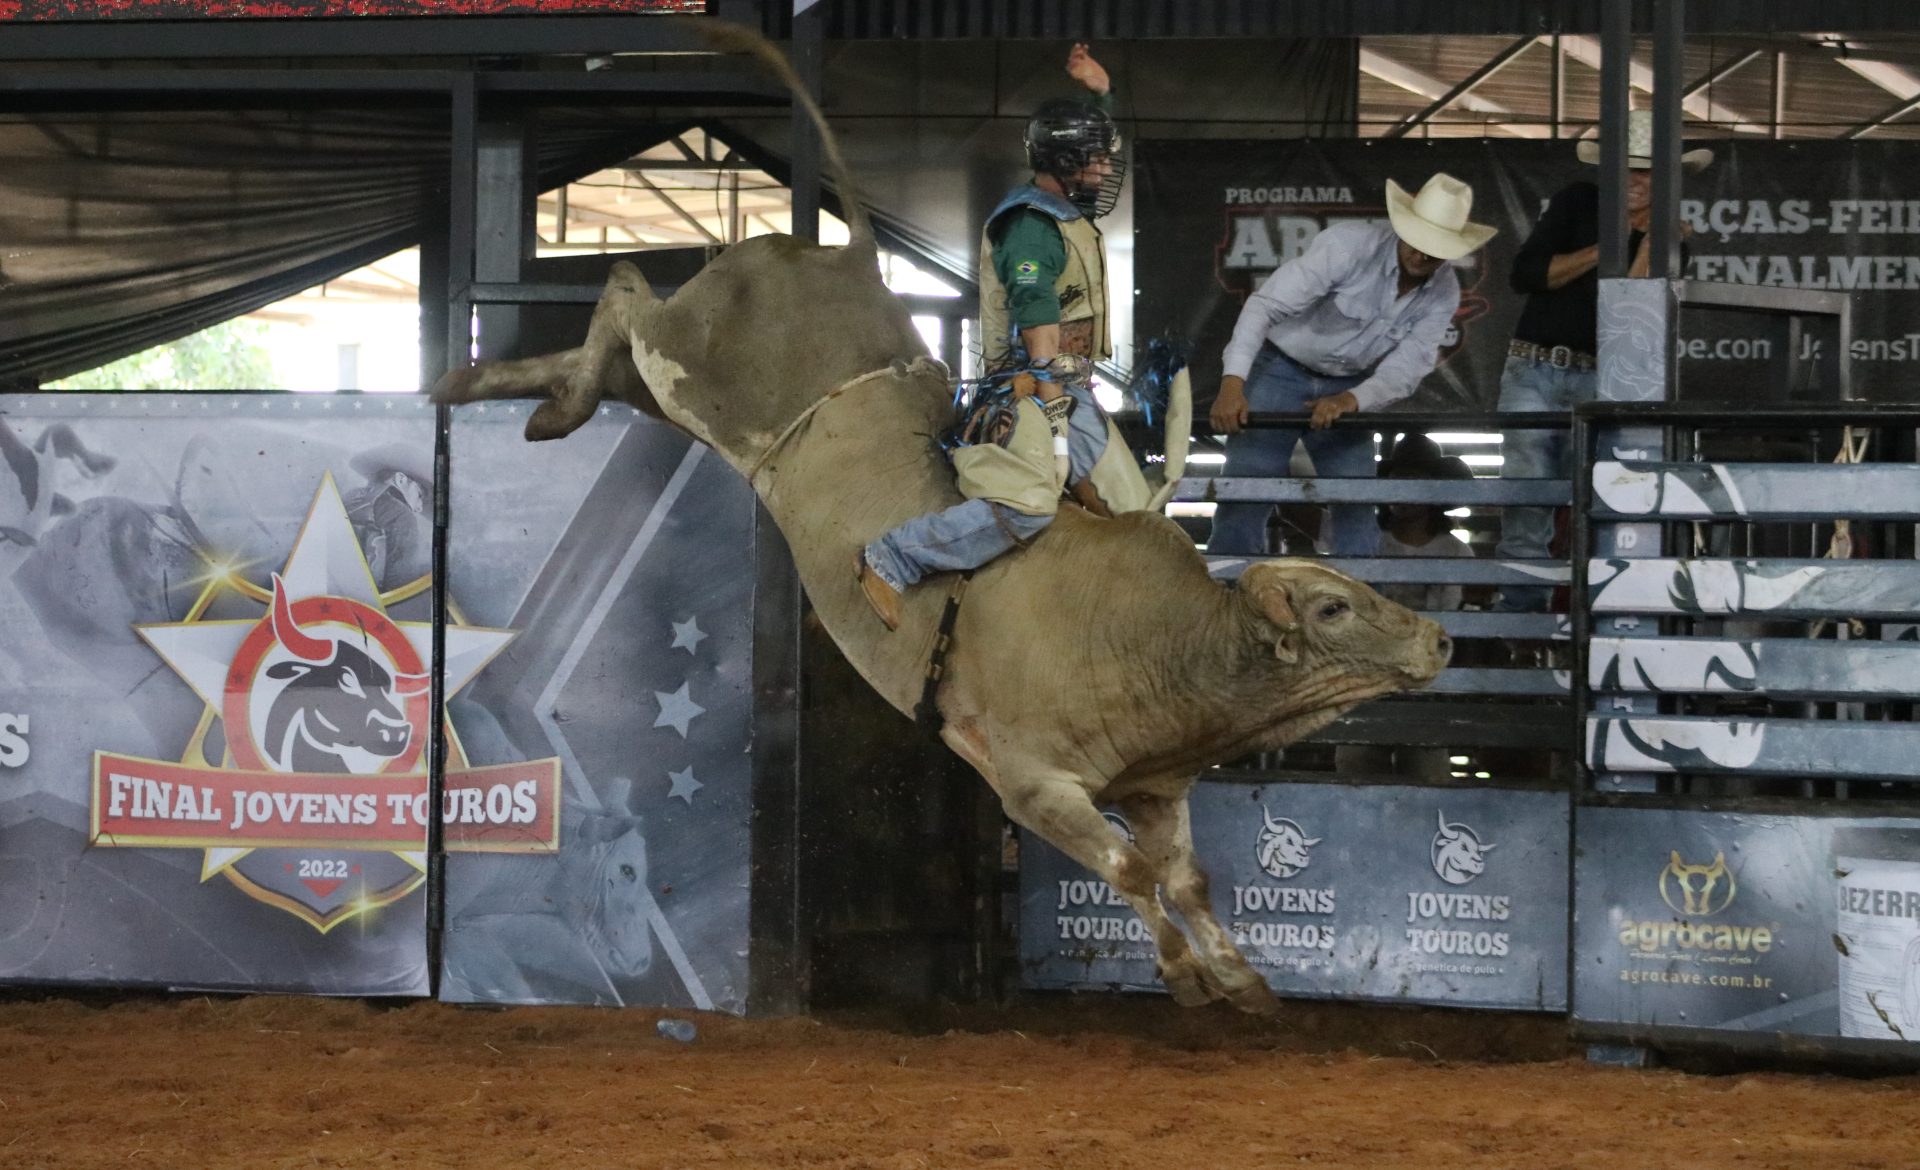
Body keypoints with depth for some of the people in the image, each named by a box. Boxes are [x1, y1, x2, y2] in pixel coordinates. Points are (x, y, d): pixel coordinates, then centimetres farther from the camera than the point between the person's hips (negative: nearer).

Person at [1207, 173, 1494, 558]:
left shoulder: (1443, 293, -10)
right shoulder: (1349, 245, -26)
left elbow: (1406, 368, -16)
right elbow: (1267, 305, -30)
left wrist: (1351, 400, -37)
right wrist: (1233, 383, -42)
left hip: (1348, 388, 5)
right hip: (1280, 369, -5)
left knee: (1357, 506, 1)